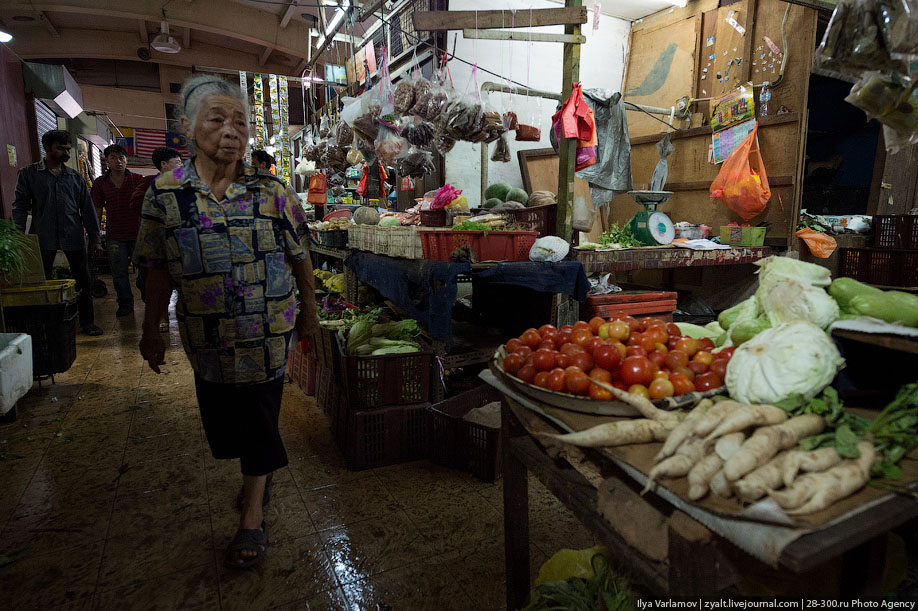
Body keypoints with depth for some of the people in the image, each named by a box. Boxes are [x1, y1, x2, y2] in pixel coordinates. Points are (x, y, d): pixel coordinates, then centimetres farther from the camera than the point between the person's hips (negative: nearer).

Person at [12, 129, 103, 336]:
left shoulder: (75, 177, 12)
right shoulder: (29, 174, 6)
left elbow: (87, 209, 11)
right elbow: (20, 206, 3)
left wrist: (94, 238, 6)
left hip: (74, 237, 2)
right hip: (43, 238, -2)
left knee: (83, 281, 4)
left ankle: (87, 322, 14)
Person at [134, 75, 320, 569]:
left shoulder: (271, 191, -7)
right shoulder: (164, 195, -4)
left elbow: (299, 257, 2)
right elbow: (159, 270, 3)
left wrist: (309, 311, 6)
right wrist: (151, 332, 7)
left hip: (268, 335, -2)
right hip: (206, 339, 2)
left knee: (258, 417, 7)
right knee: (221, 415, 16)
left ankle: (253, 514, 26)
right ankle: (256, 472, 47)